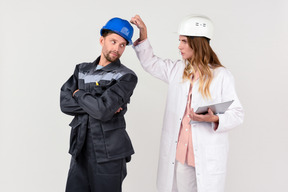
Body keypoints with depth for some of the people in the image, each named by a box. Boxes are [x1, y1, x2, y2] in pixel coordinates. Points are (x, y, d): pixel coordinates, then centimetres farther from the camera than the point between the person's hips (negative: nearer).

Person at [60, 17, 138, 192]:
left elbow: (103, 111, -20)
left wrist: (79, 94, -3)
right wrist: (98, 104, -13)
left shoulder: (126, 77, -6)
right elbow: (65, 104, -2)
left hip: (109, 155, -4)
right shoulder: (82, 70, 10)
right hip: (80, 151, 4)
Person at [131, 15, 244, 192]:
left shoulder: (222, 76, -7)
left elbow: (237, 114, -7)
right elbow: (151, 63, 21)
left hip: (207, 156, -4)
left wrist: (214, 119, -26)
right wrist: (143, 34, 11)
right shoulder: (177, 70, 8)